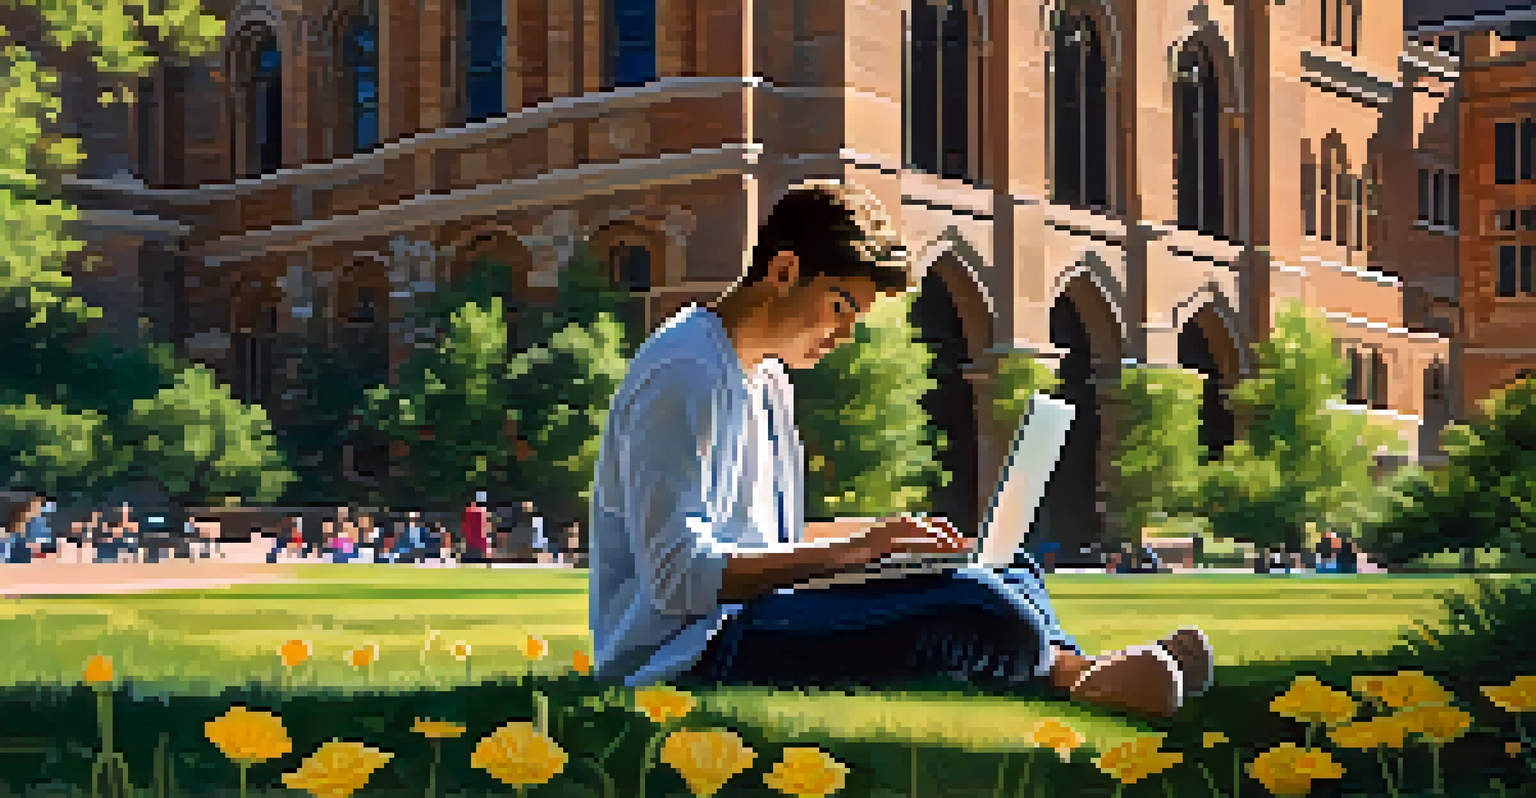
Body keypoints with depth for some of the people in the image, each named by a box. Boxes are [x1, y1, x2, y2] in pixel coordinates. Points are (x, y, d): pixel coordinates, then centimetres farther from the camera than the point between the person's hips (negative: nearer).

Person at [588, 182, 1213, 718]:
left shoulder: (770, 382, 19)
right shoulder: (682, 374, -14)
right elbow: (677, 576, -22)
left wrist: (886, 537, 7)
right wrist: (850, 549, -22)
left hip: (751, 612, 10)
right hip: (682, 651, -10)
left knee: (1004, 570, 5)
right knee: (959, 602, -27)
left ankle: (1076, 667, -18)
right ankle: (1076, 675, -4)